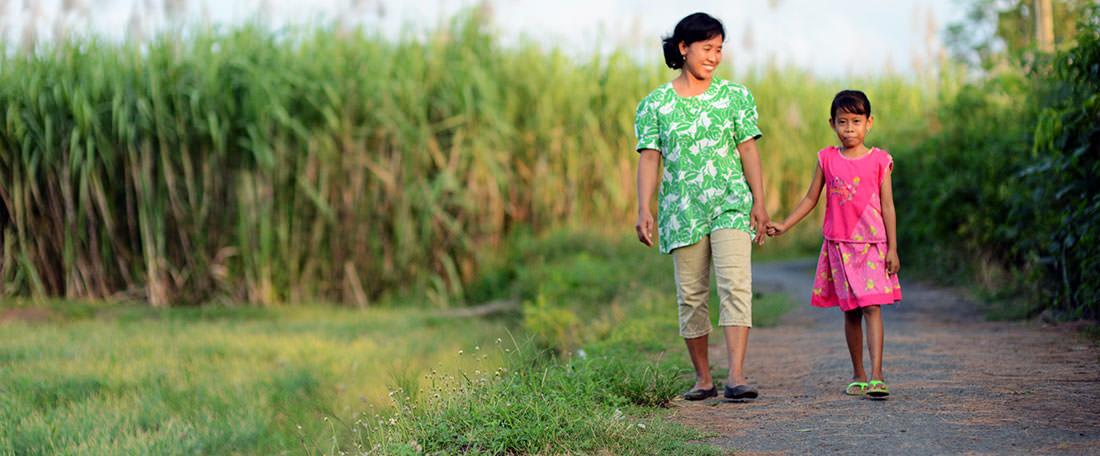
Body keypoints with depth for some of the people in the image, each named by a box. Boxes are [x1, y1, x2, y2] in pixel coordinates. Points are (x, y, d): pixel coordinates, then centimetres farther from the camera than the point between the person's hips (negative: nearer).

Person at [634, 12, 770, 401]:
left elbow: (749, 151, 6)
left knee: (736, 285, -16)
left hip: (731, 205, 0)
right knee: (691, 296, 4)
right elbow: (649, 158, 0)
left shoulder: (736, 97, 7)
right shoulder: (654, 105, 4)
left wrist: (759, 202, -2)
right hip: (682, 209, 1)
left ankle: (736, 377, -22)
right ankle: (703, 379, 16)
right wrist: (644, 210, -11)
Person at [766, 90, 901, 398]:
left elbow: (887, 207, 1)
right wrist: (784, 226, 9)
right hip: (838, 245, 2)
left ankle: (876, 375, -16)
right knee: (850, 310, 6)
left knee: (872, 307, -12)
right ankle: (858, 376, 15)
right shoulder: (827, 159, 6)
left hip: (872, 245, -2)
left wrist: (892, 249, -2)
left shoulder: (879, 161, 0)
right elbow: (810, 199, 14)